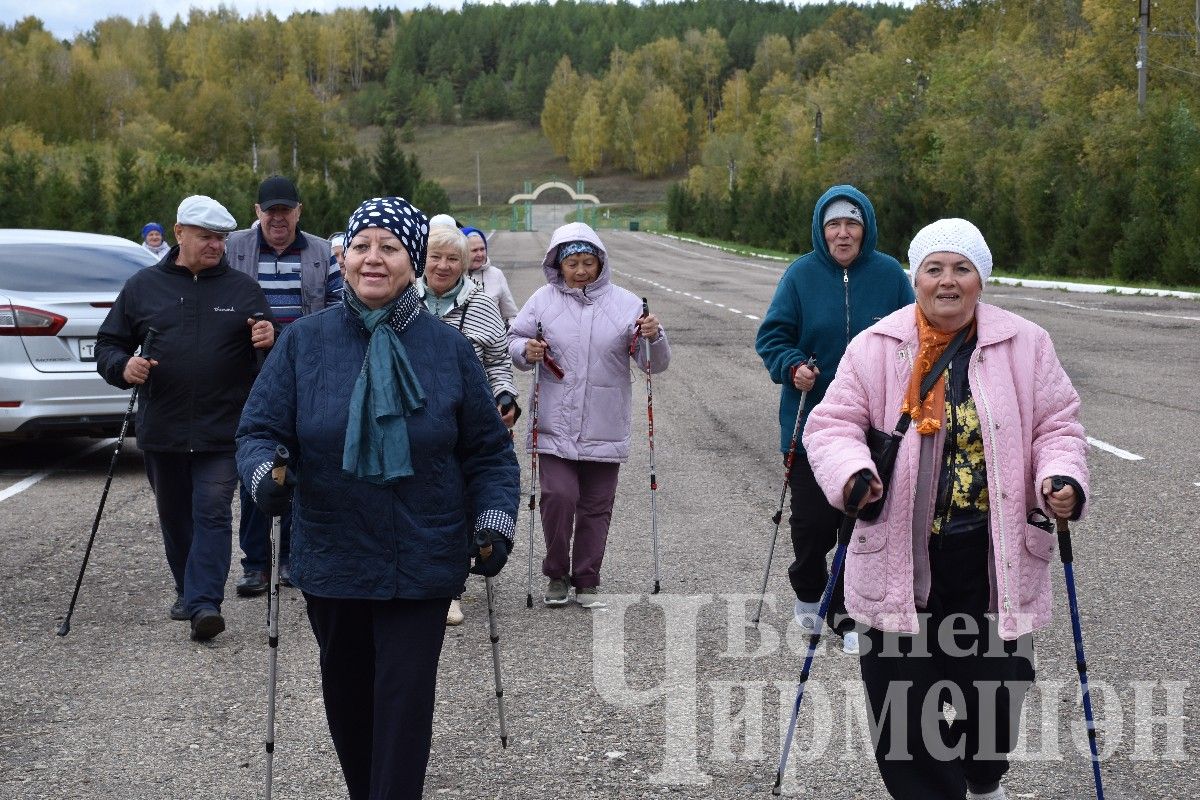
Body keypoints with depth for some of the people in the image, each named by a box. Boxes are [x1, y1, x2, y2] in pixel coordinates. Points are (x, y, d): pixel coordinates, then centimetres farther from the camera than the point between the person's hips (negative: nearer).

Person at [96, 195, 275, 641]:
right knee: (175, 517, 13)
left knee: (212, 514, -10)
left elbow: (270, 353, 12)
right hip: (161, 431, 2)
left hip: (222, 432, -2)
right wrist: (122, 367, -11)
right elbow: (108, 345, 11)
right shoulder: (142, 287, 7)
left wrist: (268, 341, -12)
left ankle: (204, 603, -14)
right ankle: (188, 592, 29)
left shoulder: (243, 290, 7)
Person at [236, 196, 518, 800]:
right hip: (330, 562, 2)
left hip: (422, 564, -1)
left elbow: (489, 450, 6)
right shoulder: (304, 341, 0)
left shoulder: (448, 348, 0)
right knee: (348, 698, 16)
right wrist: (264, 474, -21)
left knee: (405, 701, -3)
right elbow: (258, 430, 0)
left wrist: (494, 519, -7)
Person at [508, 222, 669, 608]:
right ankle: (556, 574, 10)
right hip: (554, 427, -1)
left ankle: (587, 580, 21)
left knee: (597, 506, 7)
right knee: (558, 496, -11)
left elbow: (656, 363, 3)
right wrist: (525, 351, -12)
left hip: (604, 428, 1)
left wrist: (655, 337, -19)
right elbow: (514, 340, 10)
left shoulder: (625, 303, 2)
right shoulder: (543, 300, 2)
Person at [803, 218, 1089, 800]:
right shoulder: (876, 346, -1)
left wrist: (1062, 478, -13)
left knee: (999, 685, 11)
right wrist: (852, 473, -19)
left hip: (994, 555, 1)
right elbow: (832, 423, 1)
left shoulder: (1025, 344, 2)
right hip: (902, 556, -1)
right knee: (901, 695, 2)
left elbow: (1057, 425, 7)